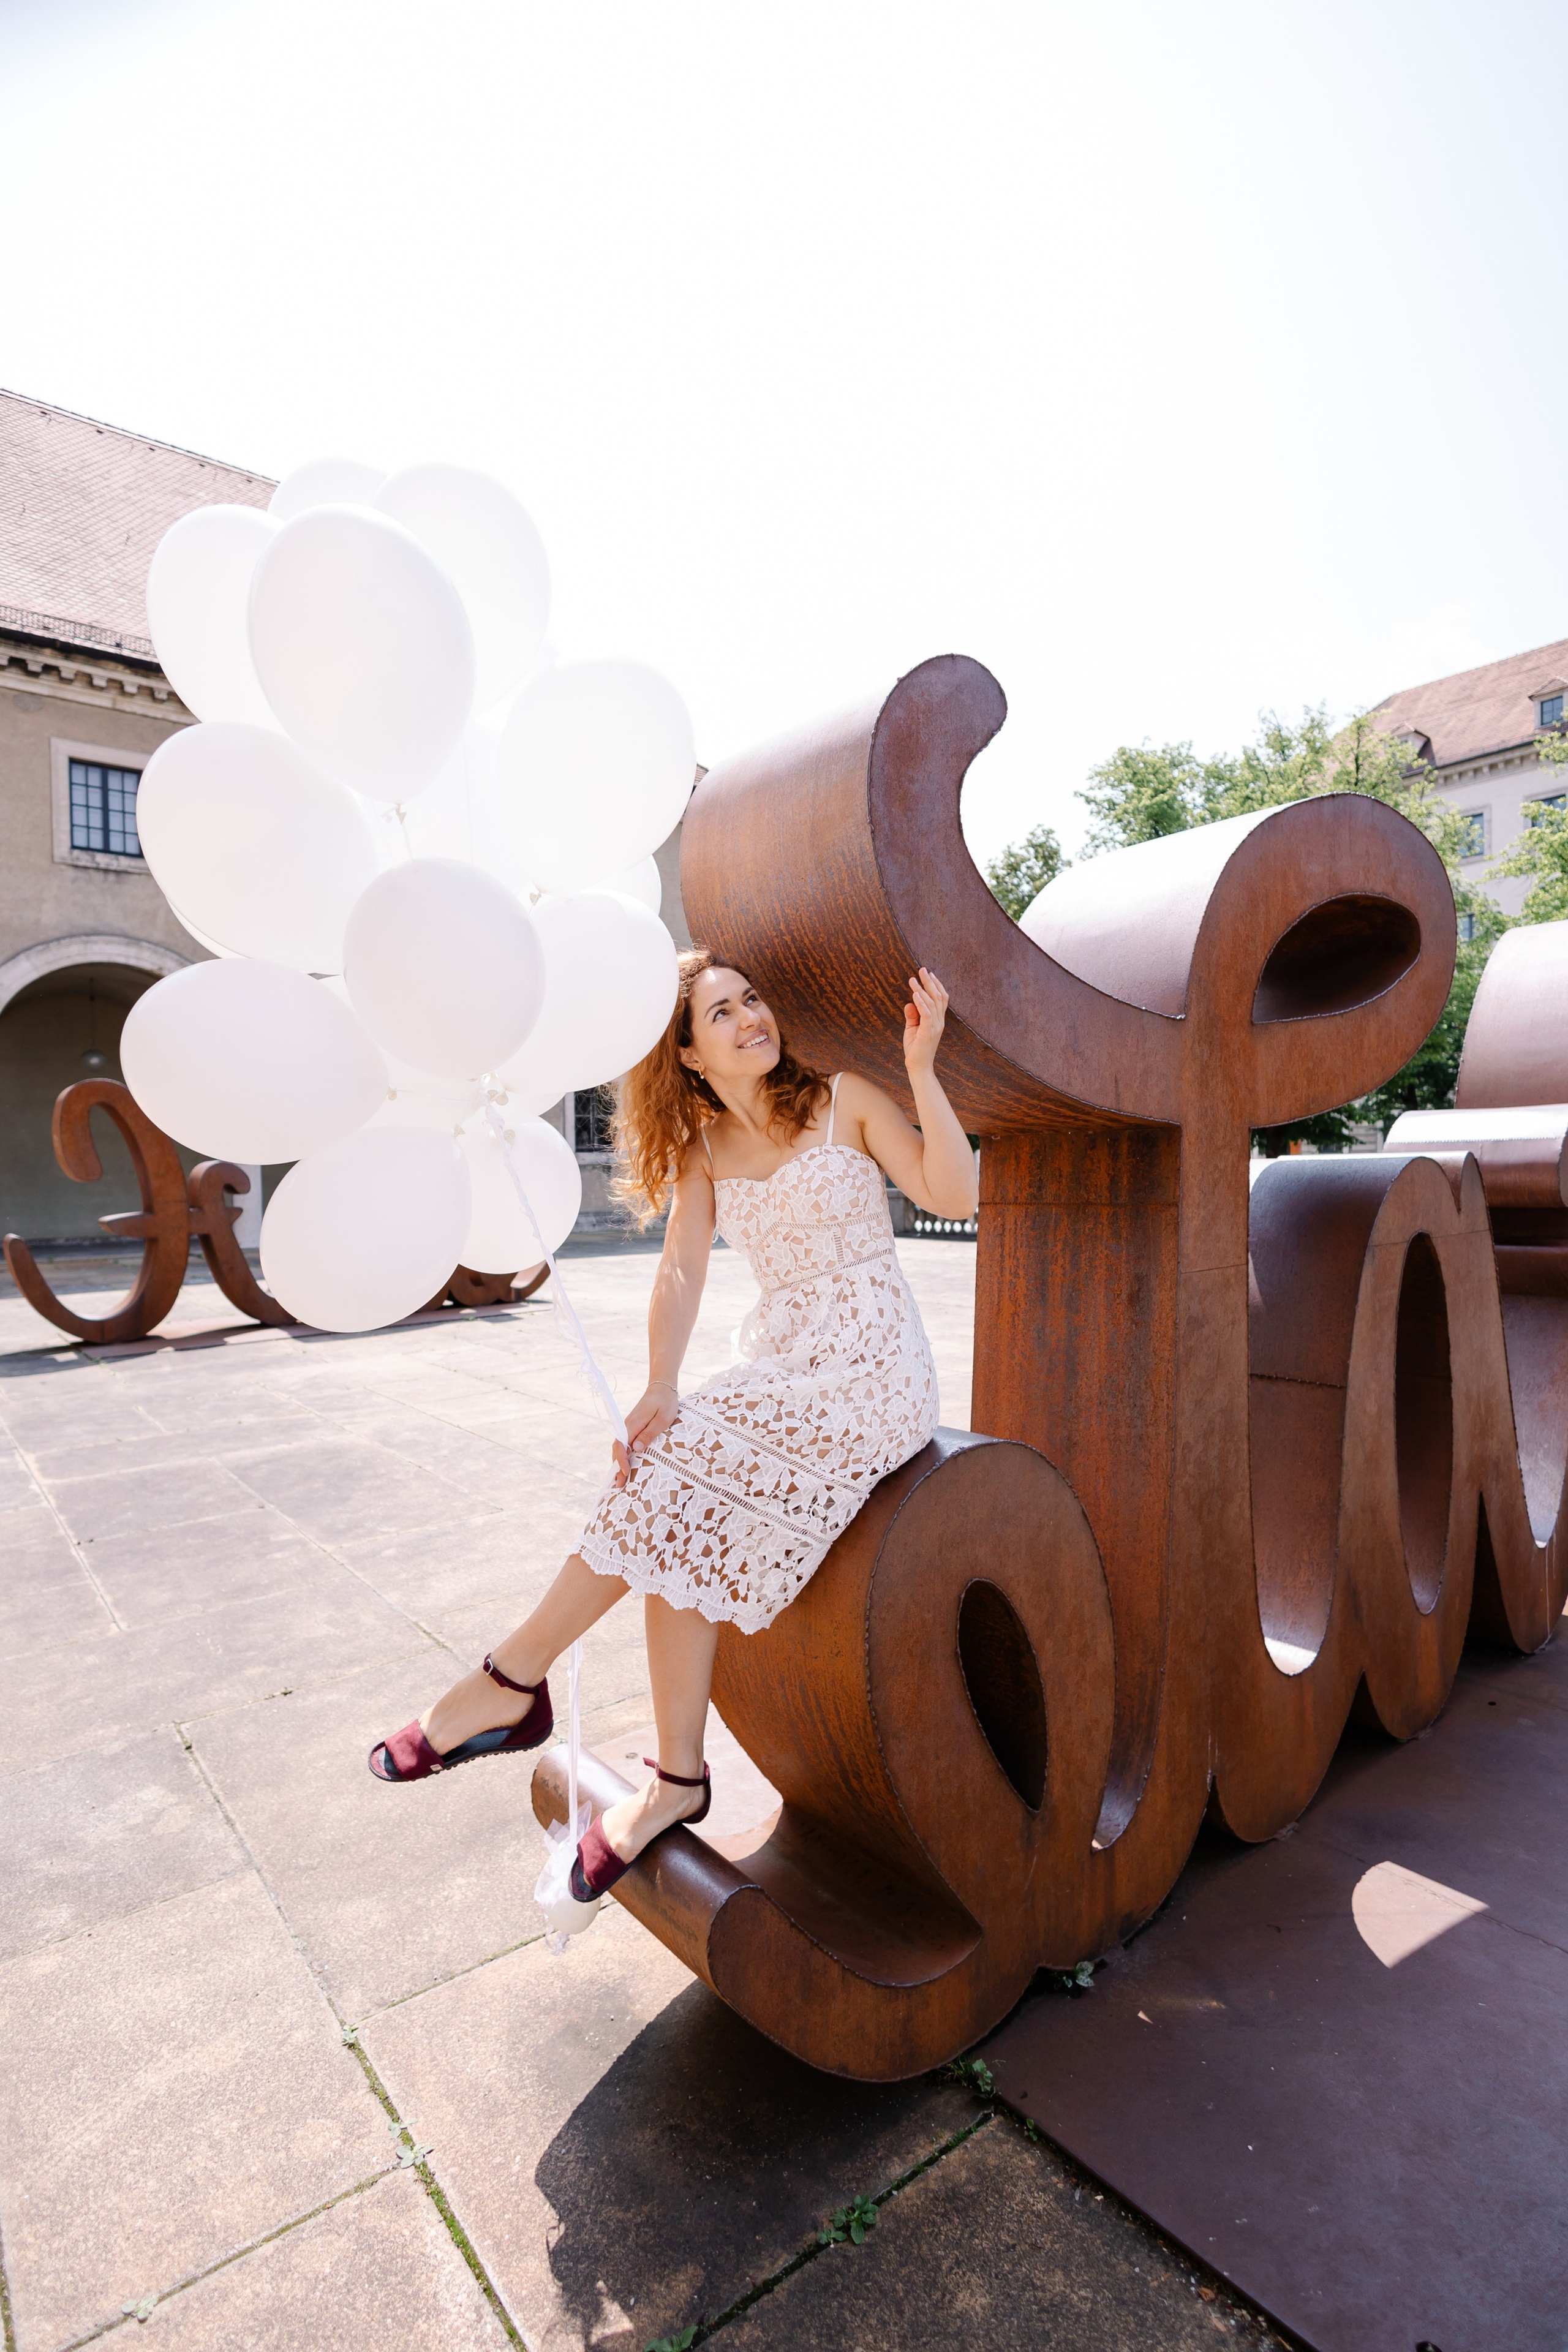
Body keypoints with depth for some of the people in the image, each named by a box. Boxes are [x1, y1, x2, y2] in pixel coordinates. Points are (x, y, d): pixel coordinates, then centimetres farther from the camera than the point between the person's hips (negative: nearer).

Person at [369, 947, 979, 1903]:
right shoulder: (703, 1147, 8)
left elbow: (954, 1196, -11)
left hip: (873, 1371, -4)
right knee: (686, 1527, -19)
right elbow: (683, 1270, -1)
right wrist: (660, 1387, -15)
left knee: (674, 1466, -22)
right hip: (777, 1373, 5)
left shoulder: (845, 1099, -3)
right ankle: (679, 1778, -2)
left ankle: (513, 1680, -9)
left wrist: (922, 1068, -20)